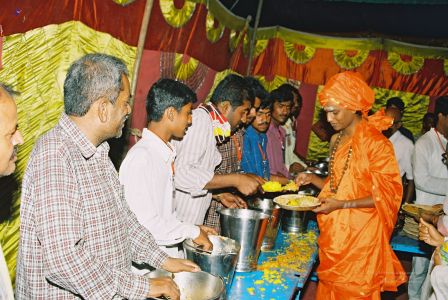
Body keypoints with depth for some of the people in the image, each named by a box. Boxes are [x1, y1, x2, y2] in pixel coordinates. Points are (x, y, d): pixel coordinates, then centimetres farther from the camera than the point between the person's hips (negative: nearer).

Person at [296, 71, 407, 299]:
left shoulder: (376, 143, -14)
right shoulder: (336, 140, 10)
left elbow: (385, 196, -13)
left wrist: (341, 205, -19)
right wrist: (312, 179, 4)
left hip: (359, 236, -7)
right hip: (334, 233, 7)